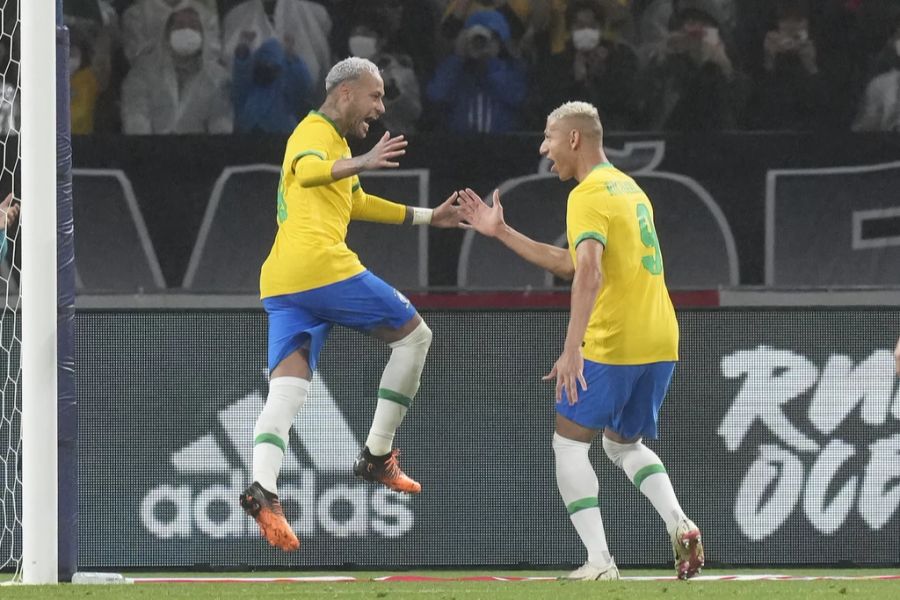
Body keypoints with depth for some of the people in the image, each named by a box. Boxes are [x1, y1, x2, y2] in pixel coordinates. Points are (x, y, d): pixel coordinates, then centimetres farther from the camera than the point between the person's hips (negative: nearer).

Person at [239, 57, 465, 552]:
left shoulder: (329, 137, 31)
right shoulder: (316, 133, -2)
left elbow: (357, 202, 47)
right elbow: (307, 172, -27)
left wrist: (428, 217, 51)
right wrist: (363, 163, -44)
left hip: (280, 286, 9)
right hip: (322, 266, -9)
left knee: (286, 392, -6)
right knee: (414, 335, 9)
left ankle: (263, 488, -30)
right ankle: (377, 456, 7)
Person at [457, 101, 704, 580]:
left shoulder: (589, 196, -10)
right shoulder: (630, 189, 19)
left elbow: (589, 272, -26)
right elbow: (570, 266, 25)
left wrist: (572, 350, -33)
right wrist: (502, 232, 26)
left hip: (612, 344, -9)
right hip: (660, 342, 9)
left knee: (569, 444, 4)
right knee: (625, 444, 23)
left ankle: (599, 562, -8)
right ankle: (679, 526, -2)